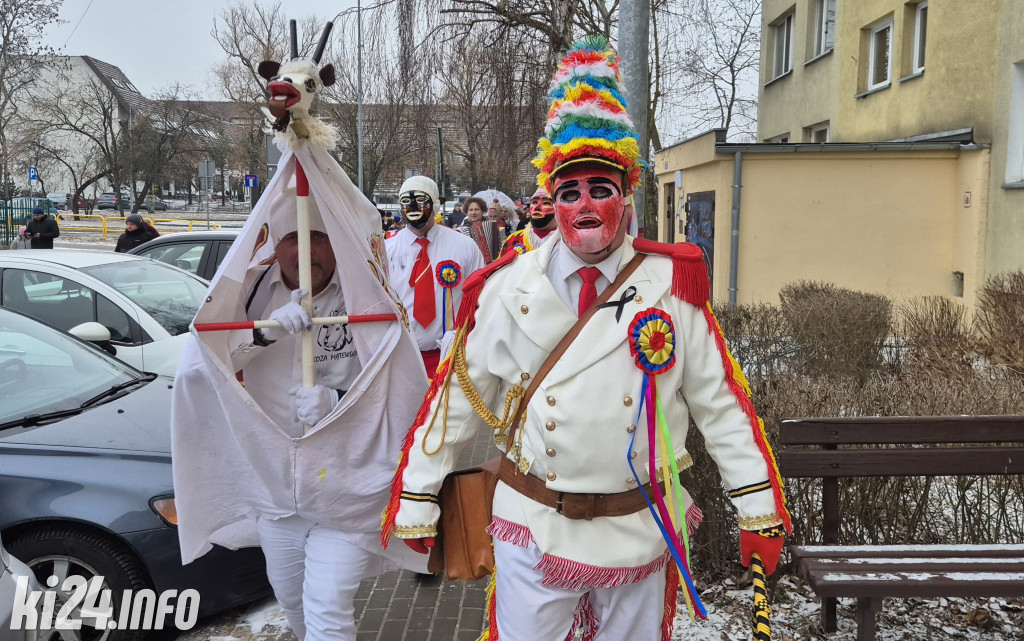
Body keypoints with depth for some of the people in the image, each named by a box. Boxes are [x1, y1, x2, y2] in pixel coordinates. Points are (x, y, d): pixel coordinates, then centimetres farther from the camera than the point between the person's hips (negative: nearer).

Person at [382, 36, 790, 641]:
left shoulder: (673, 284, -6)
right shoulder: (509, 288, -6)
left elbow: (721, 402, -2)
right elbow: (457, 398, 0)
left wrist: (761, 511, 0)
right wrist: (416, 503, 3)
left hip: (641, 533, 1)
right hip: (533, 528, 0)